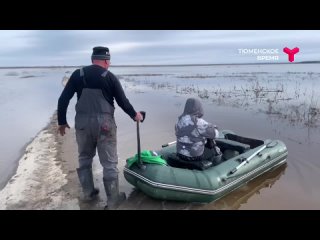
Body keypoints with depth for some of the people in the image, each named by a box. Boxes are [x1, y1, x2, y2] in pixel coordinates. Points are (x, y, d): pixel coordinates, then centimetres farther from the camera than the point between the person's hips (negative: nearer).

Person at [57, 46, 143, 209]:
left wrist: (62, 121, 13)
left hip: (83, 123, 3)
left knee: (84, 159, 22)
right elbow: (123, 102, 3)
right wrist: (134, 115, 20)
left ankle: (88, 193, 34)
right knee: (109, 163, 6)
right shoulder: (110, 77, -1)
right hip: (104, 124, -3)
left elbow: (63, 99, 3)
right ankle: (113, 200, 15)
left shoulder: (78, 74, 5)